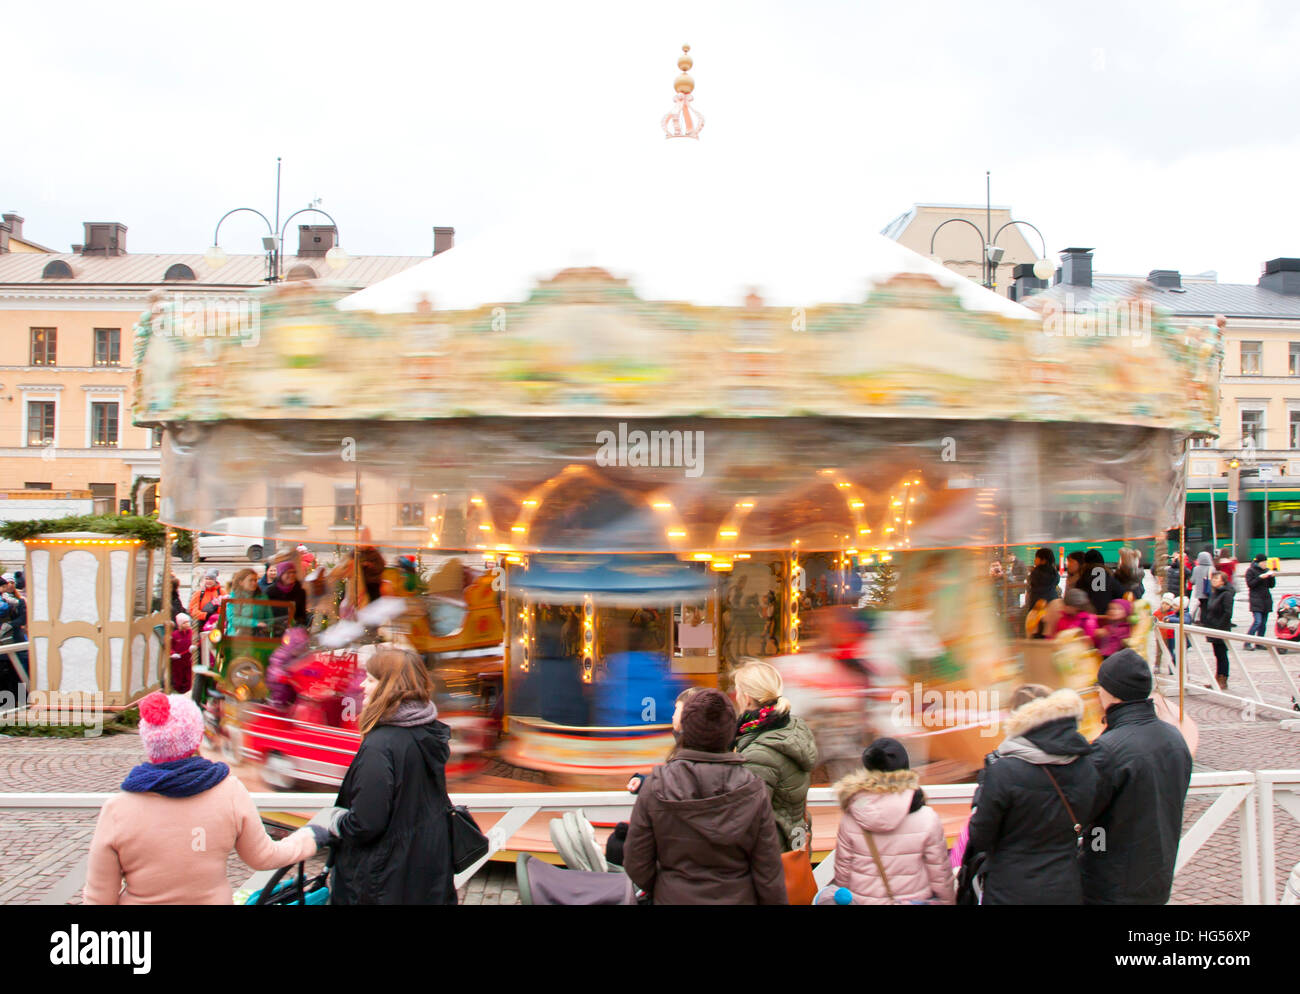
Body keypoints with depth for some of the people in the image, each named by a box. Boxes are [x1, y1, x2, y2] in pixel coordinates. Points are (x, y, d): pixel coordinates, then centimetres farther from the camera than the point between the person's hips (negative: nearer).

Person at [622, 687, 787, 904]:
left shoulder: (655, 788, -16)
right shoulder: (753, 791, -15)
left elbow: (636, 864, -8)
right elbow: (769, 875, -11)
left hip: (674, 897, -1)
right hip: (738, 898, 1)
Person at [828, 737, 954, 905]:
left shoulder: (850, 818, -15)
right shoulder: (927, 819, -19)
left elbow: (842, 870, -4)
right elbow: (940, 874, -10)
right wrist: (947, 900, 8)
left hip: (863, 900, 1)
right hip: (915, 899, -1)